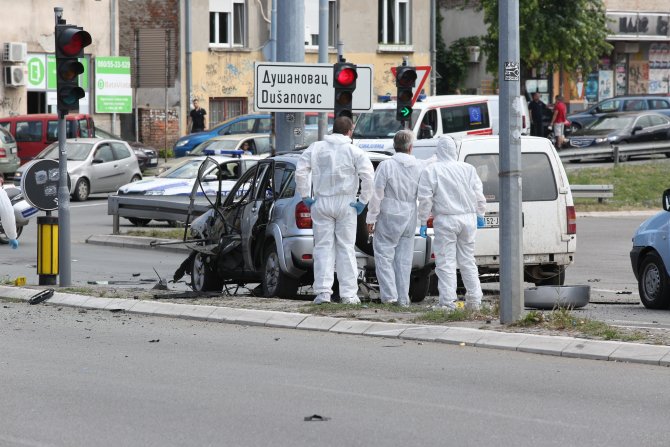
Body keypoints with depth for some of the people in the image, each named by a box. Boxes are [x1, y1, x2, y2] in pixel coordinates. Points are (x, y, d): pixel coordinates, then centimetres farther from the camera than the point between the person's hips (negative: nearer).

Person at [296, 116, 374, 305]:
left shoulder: (316, 148, 3)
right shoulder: (354, 151, -3)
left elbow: (300, 171, -2)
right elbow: (368, 175, -13)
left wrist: (305, 197, 4)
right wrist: (363, 201, -5)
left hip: (321, 203, 1)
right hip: (346, 204, -1)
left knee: (323, 247, 6)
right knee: (346, 248, 5)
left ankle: (323, 291, -2)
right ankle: (348, 294, 4)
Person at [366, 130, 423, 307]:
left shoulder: (386, 165, -12)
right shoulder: (420, 167, 1)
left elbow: (377, 194, -12)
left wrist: (371, 218, -6)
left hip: (389, 219, -4)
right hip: (410, 219, 4)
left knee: (384, 256, 2)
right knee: (404, 259, 10)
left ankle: (389, 295, -6)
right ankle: (403, 298, 12)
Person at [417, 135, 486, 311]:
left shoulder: (431, 170, -6)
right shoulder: (468, 169, 5)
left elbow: (425, 199, -8)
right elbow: (479, 195, 9)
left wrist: (423, 221, 0)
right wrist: (480, 215, 21)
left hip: (446, 220, -4)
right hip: (467, 218, 4)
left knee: (446, 263, -2)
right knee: (468, 260, 14)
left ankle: (448, 302, -7)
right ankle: (474, 300, 14)